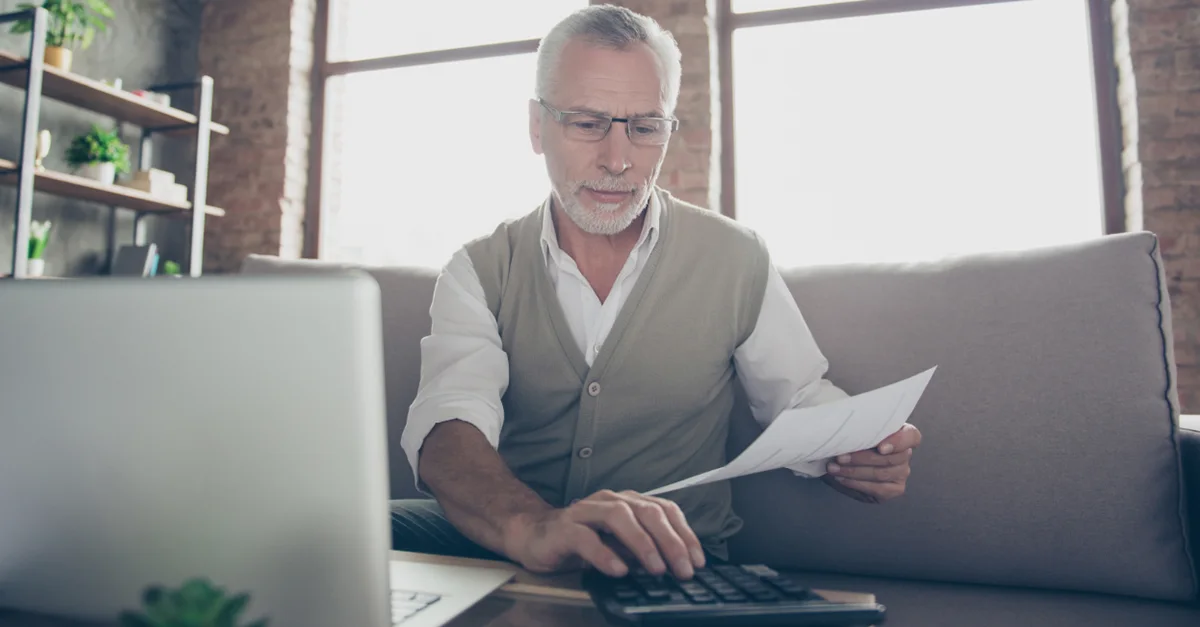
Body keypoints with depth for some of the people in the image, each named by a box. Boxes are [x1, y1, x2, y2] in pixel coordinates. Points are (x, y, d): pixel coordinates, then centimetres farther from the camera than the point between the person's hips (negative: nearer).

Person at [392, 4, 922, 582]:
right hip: (507, 550, 0)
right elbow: (448, 426, -16)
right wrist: (530, 526, -38)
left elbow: (801, 402, 10)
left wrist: (855, 454, -14)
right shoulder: (480, 272, 1)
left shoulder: (736, 259, 2)